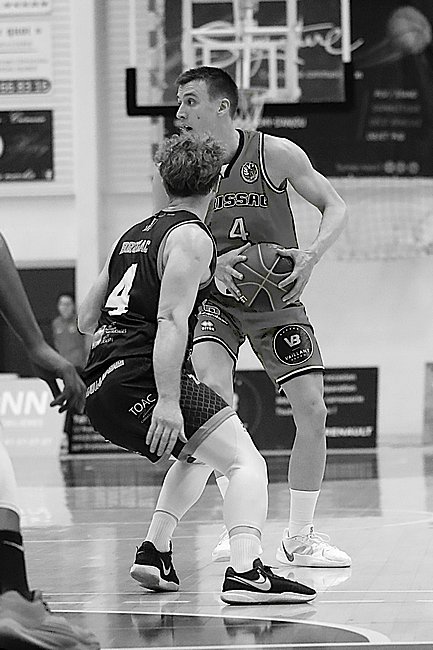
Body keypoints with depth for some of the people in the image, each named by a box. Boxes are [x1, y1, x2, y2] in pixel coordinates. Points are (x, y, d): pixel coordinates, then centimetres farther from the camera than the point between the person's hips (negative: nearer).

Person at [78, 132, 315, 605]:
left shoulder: (134, 234, 22)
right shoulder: (191, 237, -3)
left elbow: (86, 319, 27)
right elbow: (171, 321, -16)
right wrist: (168, 400, -23)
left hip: (98, 391, 9)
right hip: (141, 379, -9)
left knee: (199, 457, 30)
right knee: (246, 462, -14)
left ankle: (155, 552, 21)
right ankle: (245, 571, -35)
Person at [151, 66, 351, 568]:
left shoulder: (276, 154, -12)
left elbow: (334, 207, -4)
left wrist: (311, 255, -23)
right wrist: (213, 265, -24)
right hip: (212, 300, -1)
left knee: (312, 410, -6)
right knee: (210, 385, -28)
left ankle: (299, 538, 12)